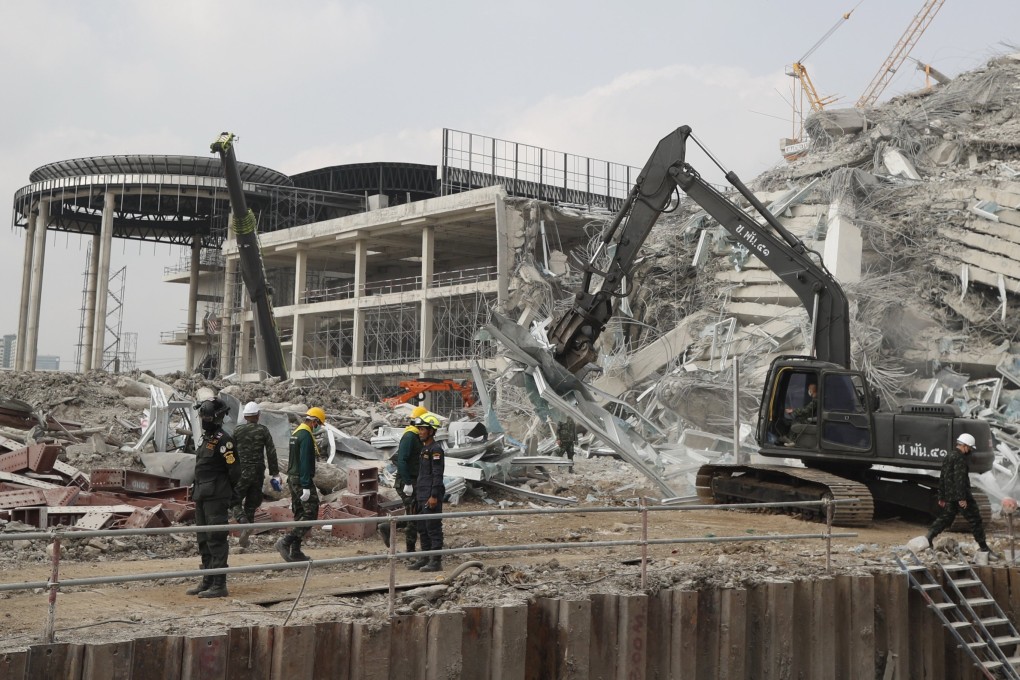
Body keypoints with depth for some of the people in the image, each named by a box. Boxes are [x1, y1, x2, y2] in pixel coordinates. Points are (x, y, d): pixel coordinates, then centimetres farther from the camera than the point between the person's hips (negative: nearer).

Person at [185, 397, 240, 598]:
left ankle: (219, 584, -6)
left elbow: (234, 470, -16)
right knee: (204, 541, 14)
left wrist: (228, 491, -2)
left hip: (216, 497, -10)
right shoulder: (206, 438, 16)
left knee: (216, 540, -8)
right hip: (202, 497, 10)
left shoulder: (223, 440, -13)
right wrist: (197, 491, 16)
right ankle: (208, 581, 22)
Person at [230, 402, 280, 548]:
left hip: (242, 472, -2)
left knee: (234, 502, 5)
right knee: (251, 505, 11)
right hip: (258, 473, 2)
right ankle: (244, 538, 12)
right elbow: (271, 453, -2)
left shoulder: (237, 431, -2)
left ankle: (244, 524, -21)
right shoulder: (263, 430, 0)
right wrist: (275, 474, 3)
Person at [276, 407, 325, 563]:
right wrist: (306, 487, -22)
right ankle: (285, 542, -13)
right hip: (302, 480, -10)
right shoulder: (306, 436, -15)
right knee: (311, 514, -8)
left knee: (300, 515, 13)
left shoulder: (296, 433, 16)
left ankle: (295, 552, 13)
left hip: (292, 478, 10)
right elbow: (305, 462, -21)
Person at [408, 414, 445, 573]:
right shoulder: (424, 448, 17)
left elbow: (438, 474, -18)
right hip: (422, 496, 10)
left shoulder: (436, 449, -13)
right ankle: (424, 558, 22)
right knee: (423, 528, 14)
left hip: (431, 496, -10)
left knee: (433, 528, -6)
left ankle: (436, 561, -2)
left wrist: (434, 496, -21)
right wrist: (417, 492, 20)